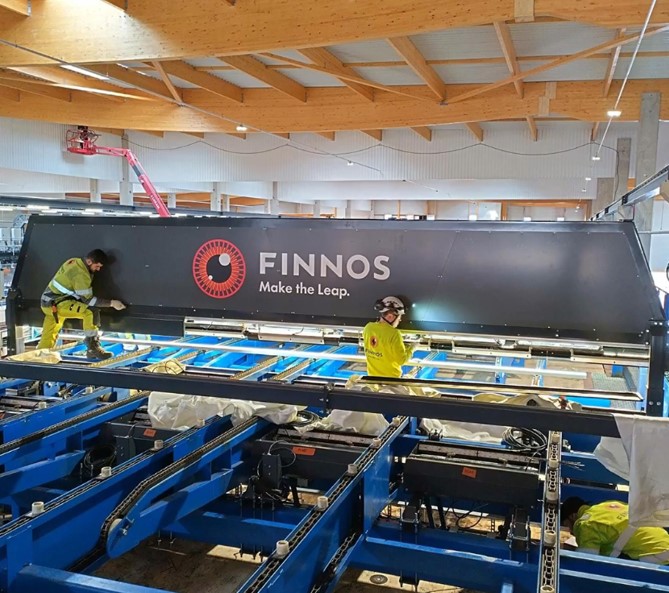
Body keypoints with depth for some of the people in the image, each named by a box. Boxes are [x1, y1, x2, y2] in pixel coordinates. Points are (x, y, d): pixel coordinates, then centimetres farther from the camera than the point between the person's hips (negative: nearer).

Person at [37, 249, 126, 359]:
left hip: (48, 302, 10)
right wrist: (111, 303, -16)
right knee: (90, 312, -23)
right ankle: (92, 348, -19)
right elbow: (88, 300, -19)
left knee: (48, 337, 17)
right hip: (57, 304, -10)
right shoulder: (81, 274, -22)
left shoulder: (74, 261, 6)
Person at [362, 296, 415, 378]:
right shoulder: (394, 334, -25)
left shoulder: (368, 328, -6)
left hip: (373, 376, 5)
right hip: (391, 378, -5)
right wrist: (410, 349, 0)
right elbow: (401, 360, -17)